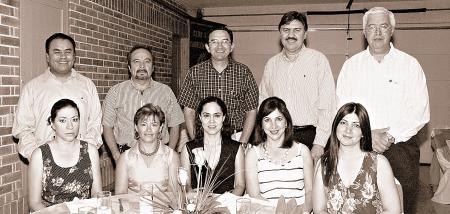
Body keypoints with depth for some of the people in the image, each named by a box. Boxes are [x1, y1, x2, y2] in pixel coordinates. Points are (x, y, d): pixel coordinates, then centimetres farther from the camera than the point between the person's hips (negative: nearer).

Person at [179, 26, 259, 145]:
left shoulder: (243, 72, 1)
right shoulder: (195, 72, 1)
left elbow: (251, 111, 1)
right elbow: (189, 111, 2)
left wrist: (242, 143, -8)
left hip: (236, 137, 0)